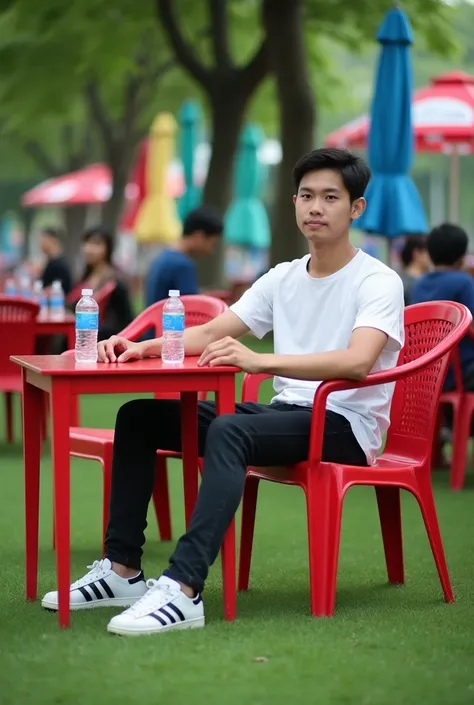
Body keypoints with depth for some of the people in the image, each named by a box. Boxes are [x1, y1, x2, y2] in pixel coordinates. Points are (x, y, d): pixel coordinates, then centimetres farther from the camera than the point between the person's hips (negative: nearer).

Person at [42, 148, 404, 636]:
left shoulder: (378, 282, -9)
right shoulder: (284, 277, 13)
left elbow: (357, 362, -28)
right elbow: (210, 333, 11)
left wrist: (259, 360, -38)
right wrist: (142, 347, -9)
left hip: (345, 426, -8)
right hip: (285, 413, 8)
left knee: (228, 430, -36)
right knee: (139, 417, 0)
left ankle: (183, 591, -44)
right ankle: (122, 570, 0)